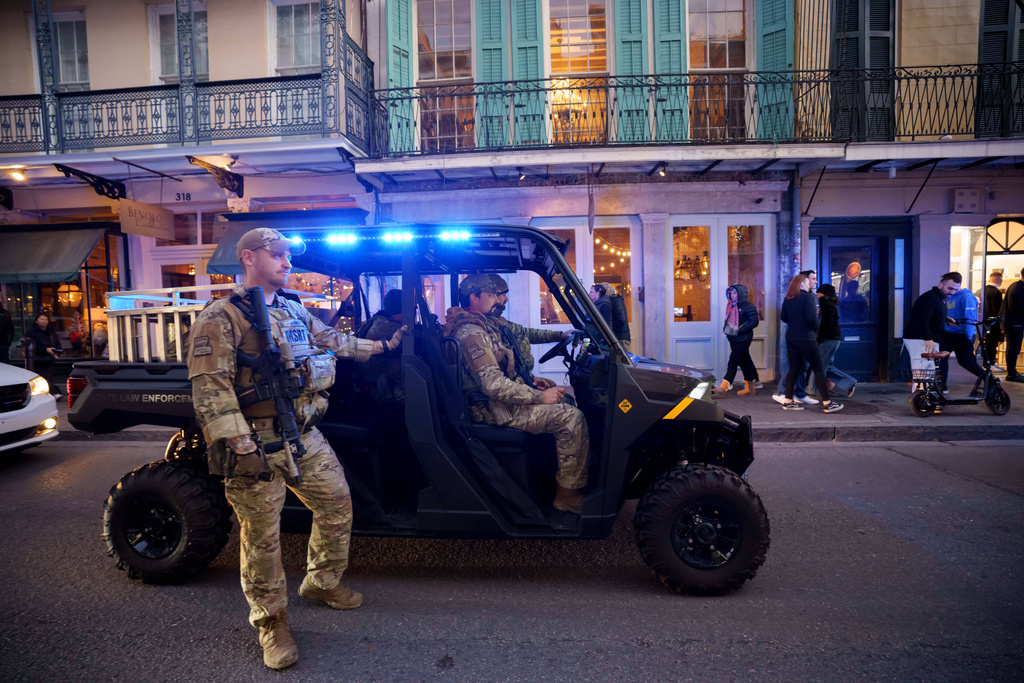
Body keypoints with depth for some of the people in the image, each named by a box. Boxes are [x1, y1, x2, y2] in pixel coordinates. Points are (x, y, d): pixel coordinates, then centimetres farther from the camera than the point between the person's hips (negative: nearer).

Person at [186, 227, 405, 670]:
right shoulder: (221, 317, -9)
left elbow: (334, 342, 27)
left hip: (305, 435, 8)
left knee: (337, 505, 14)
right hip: (258, 443, -7)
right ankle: (271, 622, 24)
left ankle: (321, 582, 38)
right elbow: (211, 388, -16)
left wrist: (383, 345, 28)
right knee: (262, 535, 3)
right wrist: (240, 445, -24)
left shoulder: (295, 311, 15)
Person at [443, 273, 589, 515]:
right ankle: (568, 496, -8)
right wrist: (540, 396, -20)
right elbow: (494, 386, -27)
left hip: (499, 400, 11)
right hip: (494, 410, -11)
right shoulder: (471, 334, -18)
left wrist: (533, 383, 8)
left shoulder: (483, 326, 16)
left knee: (566, 397, 11)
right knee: (572, 417, -19)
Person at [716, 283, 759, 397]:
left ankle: (724, 387, -14)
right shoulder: (731, 306, 13)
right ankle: (750, 387, 23)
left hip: (743, 339, -8)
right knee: (744, 362, 14)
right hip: (733, 339, 8)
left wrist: (739, 330, -21)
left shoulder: (748, 306, -10)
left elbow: (754, 322, -15)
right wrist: (726, 327, 5)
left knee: (733, 362, -11)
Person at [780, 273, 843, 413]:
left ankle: (788, 401, 11)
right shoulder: (808, 297, -11)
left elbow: (784, 318, 12)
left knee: (794, 368, 11)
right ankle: (827, 403, 4)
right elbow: (812, 319, -19)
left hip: (791, 338, 6)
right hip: (806, 338, -6)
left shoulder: (787, 299, 8)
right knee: (818, 369, 1)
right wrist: (818, 325, 0)